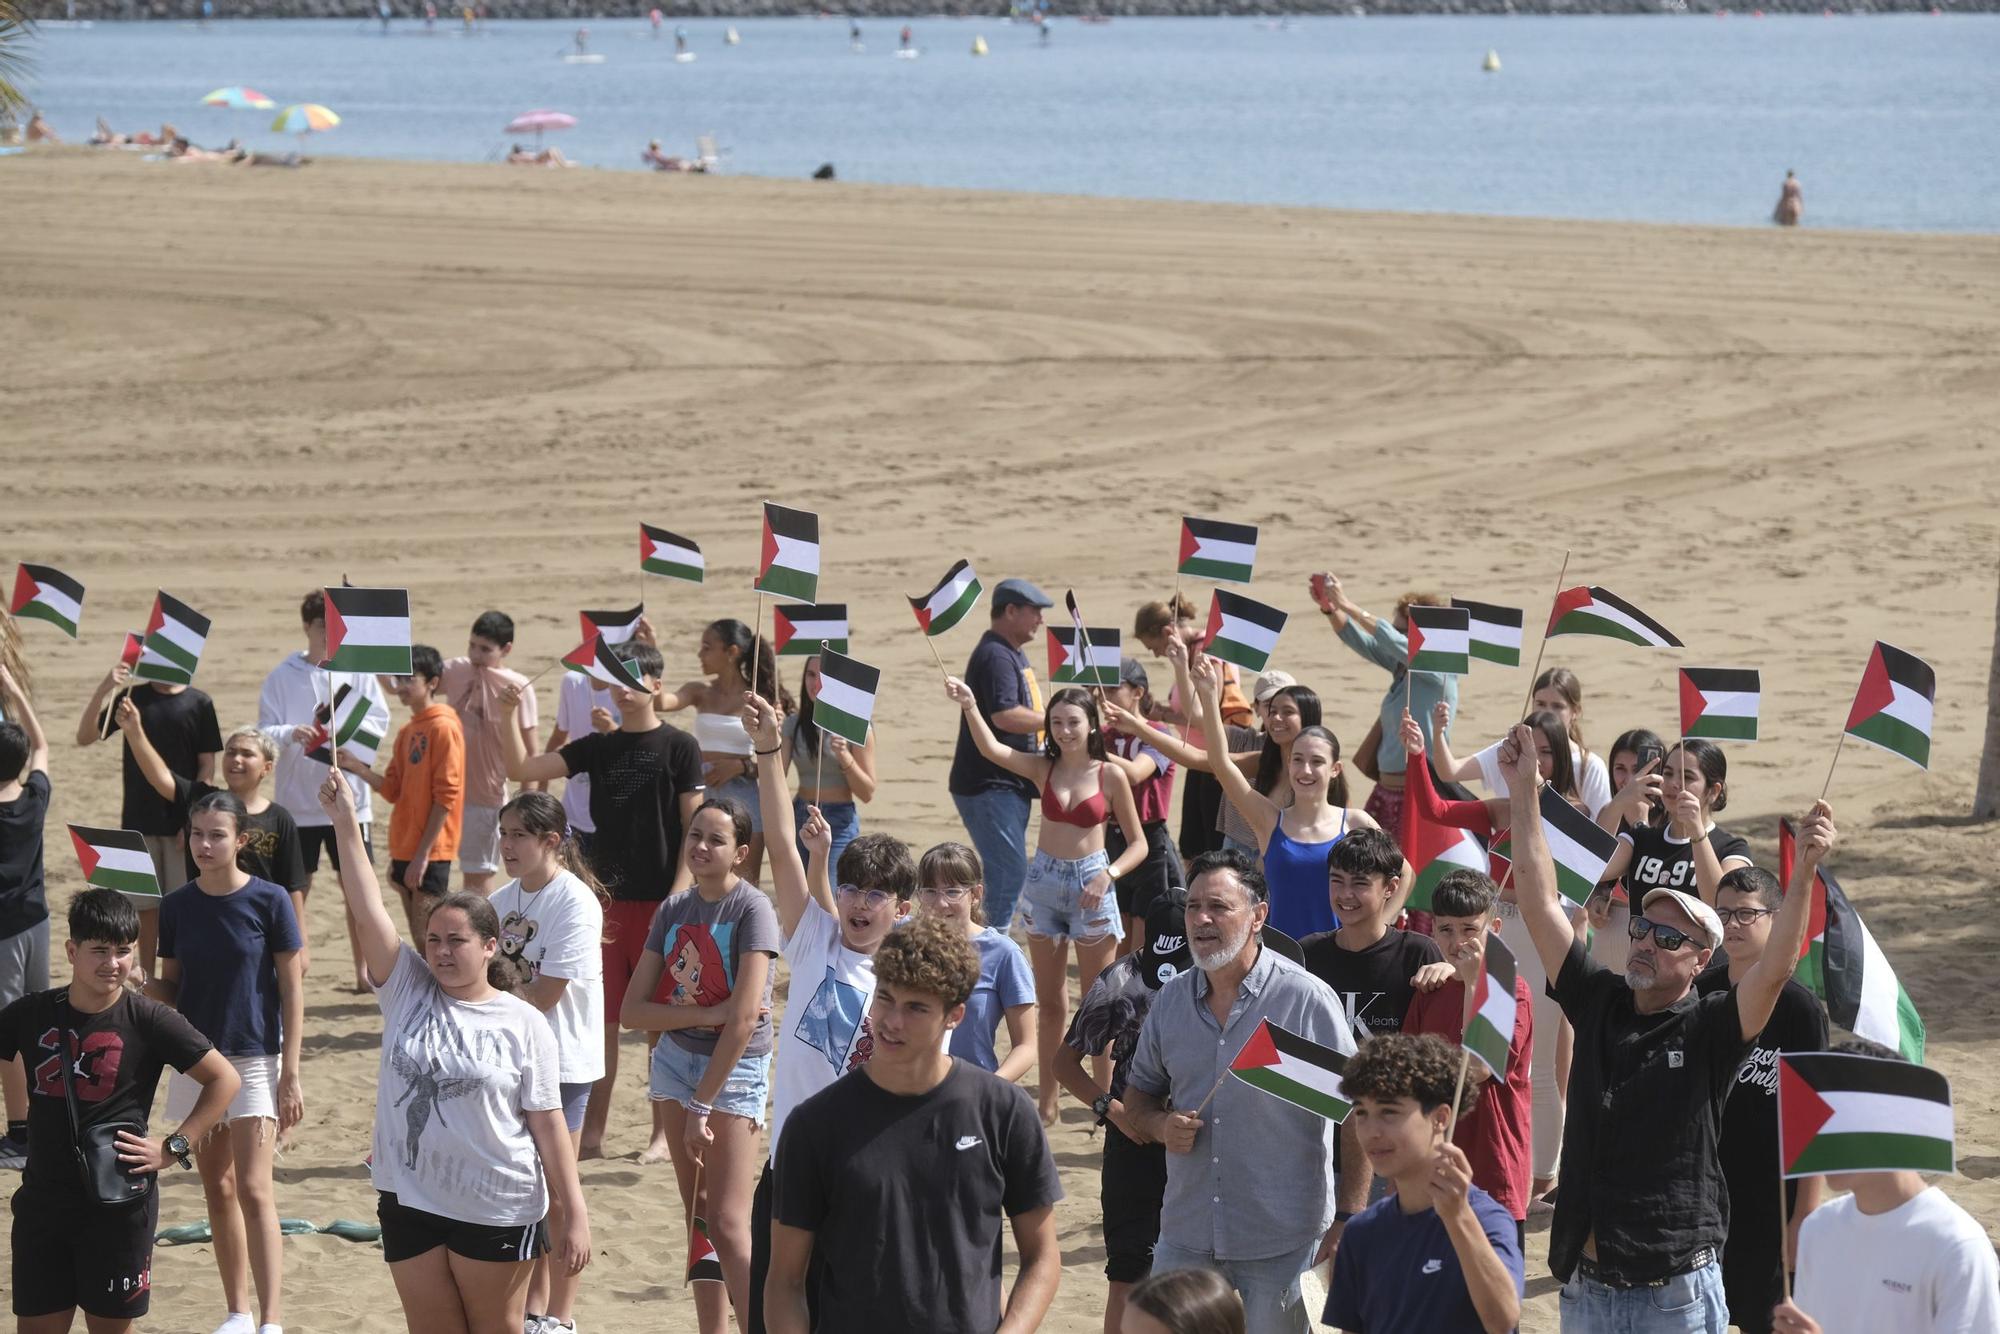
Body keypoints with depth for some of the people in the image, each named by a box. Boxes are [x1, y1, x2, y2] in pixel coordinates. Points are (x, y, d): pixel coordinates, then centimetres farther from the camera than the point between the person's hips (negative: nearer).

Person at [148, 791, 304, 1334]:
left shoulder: (269, 901, -8)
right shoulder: (178, 906, 3)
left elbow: (292, 989, -6)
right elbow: (170, 988, 9)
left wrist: (290, 1075, -9)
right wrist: (141, 981, -15)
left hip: (255, 1059, -4)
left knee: (253, 1190, -11)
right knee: (217, 1188, 10)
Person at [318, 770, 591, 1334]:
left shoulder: (525, 1025, -6)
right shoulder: (408, 991, 1)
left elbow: (548, 1124, -5)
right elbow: (368, 911, -7)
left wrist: (573, 1213, -7)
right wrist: (344, 821, -16)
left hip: (497, 1211, -4)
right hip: (410, 1202, 4)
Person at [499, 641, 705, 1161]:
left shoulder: (678, 748, -3)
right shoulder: (598, 748, 9)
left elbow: (694, 828, -5)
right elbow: (522, 769, 3)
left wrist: (678, 896, -13)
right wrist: (506, 718, -12)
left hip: (660, 903, -4)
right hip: (606, 900, 4)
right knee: (601, 1016, 6)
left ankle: (663, 1133, 11)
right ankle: (592, 1132, 11)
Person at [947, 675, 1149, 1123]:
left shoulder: (1110, 775, -6)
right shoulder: (1043, 768, 0)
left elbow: (1138, 843, -2)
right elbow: (991, 749, -17)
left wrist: (1109, 875, -18)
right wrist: (968, 706, -33)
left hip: (1090, 883, -3)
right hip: (1044, 881, 3)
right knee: (1049, 1002, 11)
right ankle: (1046, 1100, 19)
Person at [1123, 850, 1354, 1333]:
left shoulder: (1307, 999, -8)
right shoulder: (1171, 1000, 6)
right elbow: (1138, 1093, 18)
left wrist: (1346, 1224, -10)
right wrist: (1160, 1125, -6)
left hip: (1283, 1246, -4)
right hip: (1186, 1239, 4)